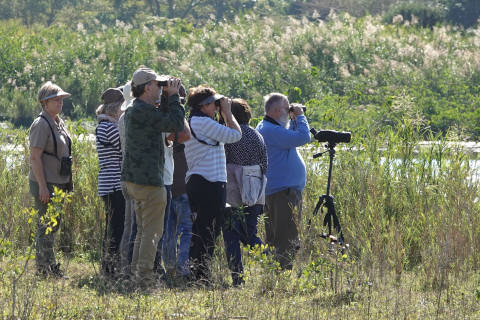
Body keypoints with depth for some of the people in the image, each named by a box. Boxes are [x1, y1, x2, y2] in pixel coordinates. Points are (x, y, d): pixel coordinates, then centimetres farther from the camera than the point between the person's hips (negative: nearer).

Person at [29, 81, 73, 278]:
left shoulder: (59, 123, 15)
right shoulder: (41, 125, -13)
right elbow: (35, 157, -18)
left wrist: (68, 183, 21)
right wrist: (42, 186, -22)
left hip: (59, 183, 9)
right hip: (45, 184, -9)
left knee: (53, 225, 12)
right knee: (46, 226, -7)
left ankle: (48, 268, 19)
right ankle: (45, 268, -4)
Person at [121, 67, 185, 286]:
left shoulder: (133, 110, 15)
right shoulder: (144, 111, -18)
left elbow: (164, 121, 20)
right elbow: (176, 124, -18)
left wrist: (169, 99, 12)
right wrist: (173, 97, -7)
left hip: (134, 178, 10)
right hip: (148, 179, -10)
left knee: (143, 230, 17)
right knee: (152, 231, -6)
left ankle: (137, 273, 19)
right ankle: (145, 276, -8)